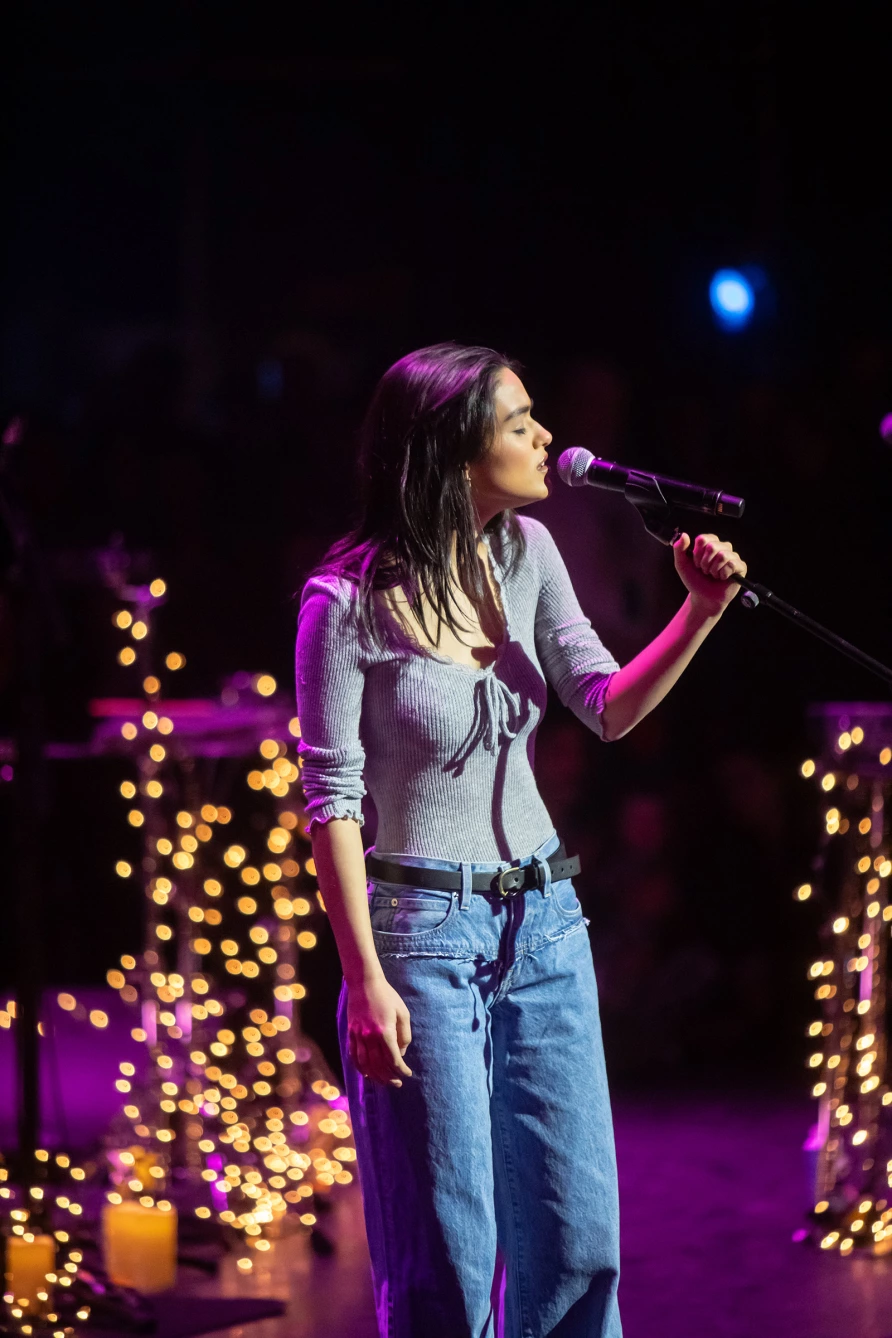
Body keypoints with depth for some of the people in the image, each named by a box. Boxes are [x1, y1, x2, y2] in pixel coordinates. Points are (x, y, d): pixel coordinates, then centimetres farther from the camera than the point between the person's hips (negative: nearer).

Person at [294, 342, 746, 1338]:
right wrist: (365, 979, -15)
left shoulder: (525, 553, 3)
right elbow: (331, 796, -12)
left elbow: (610, 707, 4)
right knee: (448, 1253, 0)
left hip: (542, 920, 6)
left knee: (579, 1235, 9)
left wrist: (701, 612, -13)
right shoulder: (350, 601, -14)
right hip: (421, 927, -6)